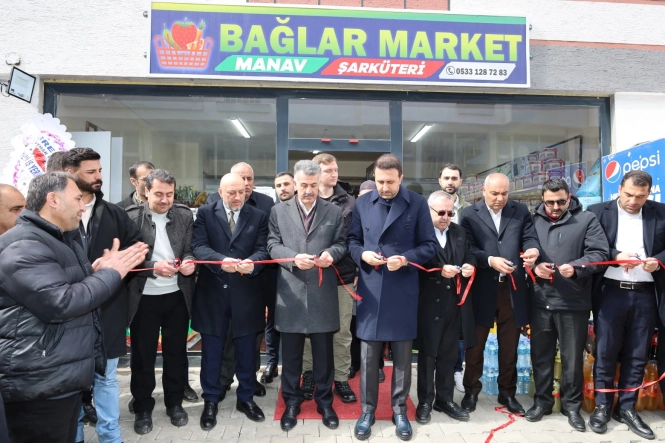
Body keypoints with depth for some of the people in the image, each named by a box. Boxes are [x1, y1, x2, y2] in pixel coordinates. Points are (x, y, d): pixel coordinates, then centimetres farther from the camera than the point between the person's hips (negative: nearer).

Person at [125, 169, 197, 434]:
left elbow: (190, 251, 2)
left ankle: (175, 403, 32)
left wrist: (189, 262, -19)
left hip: (177, 296, 2)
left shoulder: (185, 216, 1)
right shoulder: (131, 217, -7)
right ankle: (143, 408, 29)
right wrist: (153, 267, -22)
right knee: (143, 355, 12)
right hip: (143, 298, -2)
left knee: (176, 351, 14)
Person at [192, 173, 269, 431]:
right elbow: (198, 246, -8)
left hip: (246, 293, 1)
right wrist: (221, 260, -27)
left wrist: (252, 262, -26)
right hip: (212, 291, 0)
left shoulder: (258, 216, 5)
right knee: (211, 350, 10)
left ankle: (246, 398, 29)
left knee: (246, 350, 12)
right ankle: (210, 401, 26)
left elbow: (262, 249, -3)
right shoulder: (205, 213, 2)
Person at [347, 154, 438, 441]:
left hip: (403, 290, -1)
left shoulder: (418, 204, -2)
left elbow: (429, 246, -2)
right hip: (370, 288, 1)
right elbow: (351, 240, 9)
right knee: (368, 354, 9)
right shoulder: (362, 203, 4)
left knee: (402, 354, 11)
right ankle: (367, 409, 25)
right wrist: (362, 254, -11)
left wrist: (405, 258, -18)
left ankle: (399, 409, 28)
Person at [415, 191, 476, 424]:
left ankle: (445, 399, 30)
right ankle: (425, 401, 22)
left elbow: (469, 256, 13)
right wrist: (440, 270, -25)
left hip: (455, 302, 6)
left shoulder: (459, 231, 11)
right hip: (429, 302, -6)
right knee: (427, 353, 8)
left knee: (449, 353, 16)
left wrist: (470, 266, -9)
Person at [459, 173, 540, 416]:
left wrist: (533, 250, -25)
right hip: (482, 289, -2)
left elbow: (530, 237, -2)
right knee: (475, 344, 11)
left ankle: (507, 393, 31)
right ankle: (471, 392, 27)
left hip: (512, 288, 3)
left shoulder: (521, 211, 7)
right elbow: (467, 249, -10)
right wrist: (490, 260, -25)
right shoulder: (469, 214, -2)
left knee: (509, 346, 14)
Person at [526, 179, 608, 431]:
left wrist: (576, 267, -23)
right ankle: (542, 400, 29)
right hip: (540, 300, 3)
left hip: (573, 302, -2)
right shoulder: (534, 221, 9)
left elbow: (600, 253, -7)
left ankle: (571, 404, 26)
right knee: (541, 354, 13)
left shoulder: (586, 219, 1)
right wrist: (533, 266, -10)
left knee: (572, 357, 9)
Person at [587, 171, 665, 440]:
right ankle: (602, 406, 20)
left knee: (637, 355, 10)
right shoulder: (598, 212, -1)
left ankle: (627, 408, 25)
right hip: (611, 293, -2)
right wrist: (615, 255, -19)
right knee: (605, 352, 5)